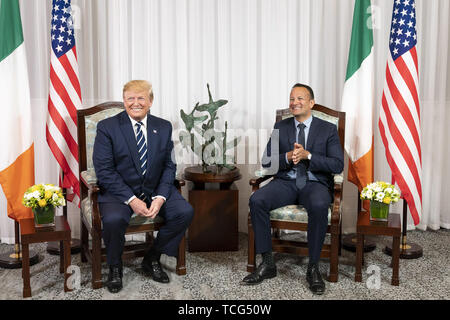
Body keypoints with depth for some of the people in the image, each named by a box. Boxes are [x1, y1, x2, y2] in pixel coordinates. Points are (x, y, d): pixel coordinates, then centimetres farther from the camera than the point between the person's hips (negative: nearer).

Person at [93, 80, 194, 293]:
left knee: (185, 212, -18)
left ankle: (152, 259, 5)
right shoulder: (107, 127, -5)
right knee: (113, 219, -33)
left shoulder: (163, 127, 5)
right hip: (119, 191, -3)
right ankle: (114, 267, 0)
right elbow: (104, 171, -11)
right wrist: (131, 199, -21)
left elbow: (168, 166, 4)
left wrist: (160, 197, -13)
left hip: (155, 190, 4)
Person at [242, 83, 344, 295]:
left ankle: (313, 267, -21)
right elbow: (266, 161, 7)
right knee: (256, 200, -26)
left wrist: (307, 155, -15)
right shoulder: (280, 127, 14)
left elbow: (337, 166, -4)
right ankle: (267, 264, -16)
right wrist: (288, 157, -12)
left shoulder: (328, 129, 7)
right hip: (286, 182, 3)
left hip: (315, 182, -2)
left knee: (319, 205, -38)